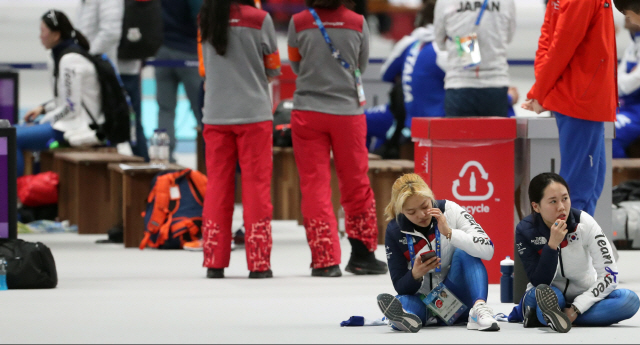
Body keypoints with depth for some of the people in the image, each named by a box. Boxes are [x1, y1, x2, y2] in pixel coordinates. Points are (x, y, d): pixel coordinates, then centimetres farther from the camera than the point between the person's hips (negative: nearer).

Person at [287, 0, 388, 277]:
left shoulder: (298, 23, -7)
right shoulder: (358, 23, -4)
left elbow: (296, 66, 8)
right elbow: (362, 67, 9)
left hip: (308, 112, -1)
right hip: (348, 111, 1)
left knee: (314, 185, 2)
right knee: (356, 184, 13)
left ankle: (325, 259, -4)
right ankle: (362, 253, 20)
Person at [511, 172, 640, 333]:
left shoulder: (585, 223, -16)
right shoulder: (525, 231, -16)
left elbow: (610, 275, -16)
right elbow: (539, 283, -22)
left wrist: (575, 309, -24)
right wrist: (552, 245, -34)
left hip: (583, 296, 4)